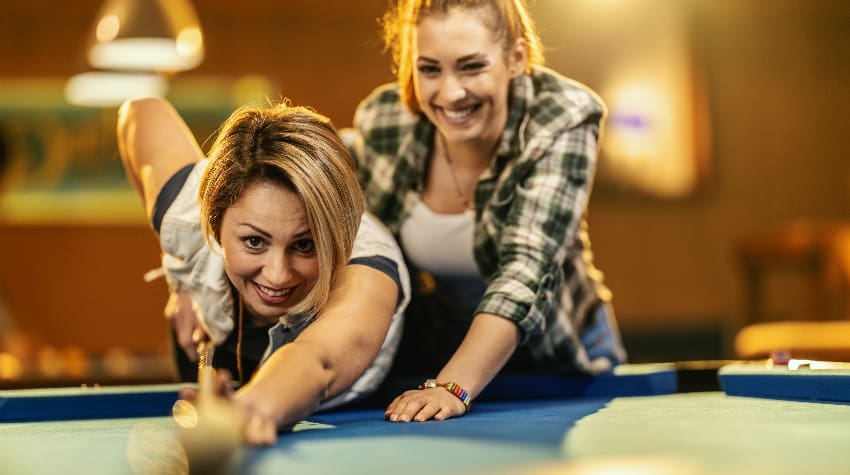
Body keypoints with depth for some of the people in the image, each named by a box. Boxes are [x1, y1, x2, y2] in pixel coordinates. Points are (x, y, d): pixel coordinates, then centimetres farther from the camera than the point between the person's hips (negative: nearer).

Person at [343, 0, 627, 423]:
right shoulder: (383, 121, -14)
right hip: (422, 355, 2)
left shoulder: (561, 122, -23)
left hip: (557, 362, -1)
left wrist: (453, 387, -46)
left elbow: (525, 267, -35)